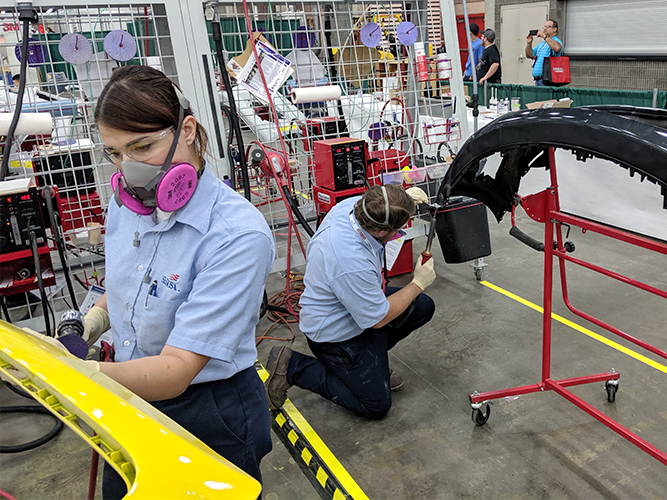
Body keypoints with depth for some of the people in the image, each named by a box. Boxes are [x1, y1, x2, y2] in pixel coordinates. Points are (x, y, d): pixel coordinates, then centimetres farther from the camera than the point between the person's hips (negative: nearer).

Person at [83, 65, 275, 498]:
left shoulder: (238, 235, -30)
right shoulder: (126, 204, -5)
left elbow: (175, 371, -31)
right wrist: (87, 325, -5)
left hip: (209, 419, -6)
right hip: (131, 408, 7)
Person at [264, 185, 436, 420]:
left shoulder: (352, 204, -18)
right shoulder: (353, 264, -41)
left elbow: (377, 202, 11)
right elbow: (378, 319, -24)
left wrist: (408, 197, -9)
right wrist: (418, 283, -14)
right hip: (333, 333, -9)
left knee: (423, 306, 8)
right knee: (376, 405, 3)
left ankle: (373, 360, 18)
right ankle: (293, 367, 3)